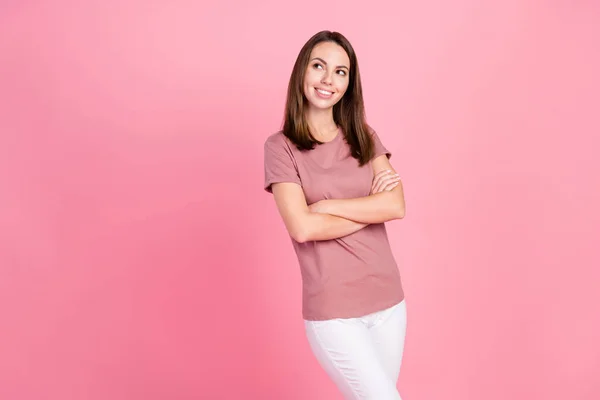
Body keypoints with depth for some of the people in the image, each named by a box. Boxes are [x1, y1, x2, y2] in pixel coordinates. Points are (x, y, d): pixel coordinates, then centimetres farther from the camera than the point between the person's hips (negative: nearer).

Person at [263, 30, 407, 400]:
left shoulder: (364, 137, 7)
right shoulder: (281, 146, -5)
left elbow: (396, 206, -7)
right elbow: (302, 228, -16)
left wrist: (325, 206, -13)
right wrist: (371, 209, -8)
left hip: (389, 300, 5)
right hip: (333, 311, -4)